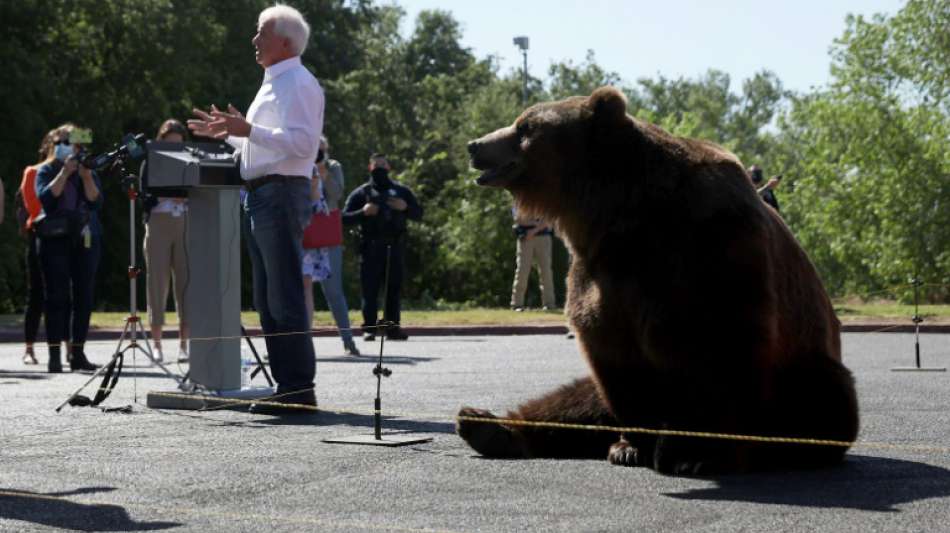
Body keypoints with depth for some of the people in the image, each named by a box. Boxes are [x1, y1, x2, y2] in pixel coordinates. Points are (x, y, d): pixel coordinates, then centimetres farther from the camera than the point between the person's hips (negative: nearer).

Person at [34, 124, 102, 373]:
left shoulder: (89, 172, 15)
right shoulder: (46, 171, 8)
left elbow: (96, 201, 0)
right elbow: (46, 197, -10)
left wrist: (85, 175, -9)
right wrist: (65, 172, -12)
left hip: (86, 239, 3)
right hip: (55, 239, -3)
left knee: (84, 296, -1)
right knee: (57, 295, -7)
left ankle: (78, 353, 4)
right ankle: (54, 355, -8)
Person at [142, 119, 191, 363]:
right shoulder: (151, 164, 8)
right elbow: (145, 199, -1)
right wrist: (166, 196, -16)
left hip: (185, 226, 1)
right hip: (158, 225, -1)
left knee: (186, 281, -4)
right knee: (157, 281, -2)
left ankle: (184, 343, -1)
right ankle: (156, 343, 2)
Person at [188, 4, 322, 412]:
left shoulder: (297, 83, -9)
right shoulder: (273, 84, 22)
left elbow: (301, 142, -22)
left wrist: (248, 130, -26)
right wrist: (226, 133, 25)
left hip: (281, 194, -11)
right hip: (260, 195, 11)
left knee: (285, 297, -11)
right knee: (266, 298, 11)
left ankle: (298, 390, -10)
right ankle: (285, 384, 16)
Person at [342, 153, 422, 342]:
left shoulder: (401, 191, 15)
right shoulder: (361, 193, 8)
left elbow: (418, 214, 13)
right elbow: (345, 219, 2)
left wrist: (405, 207, -7)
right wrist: (363, 212, -15)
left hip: (395, 247, 2)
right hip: (371, 248, -2)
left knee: (394, 288, 2)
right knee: (369, 289, -5)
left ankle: (392, 327, 7)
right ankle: (369, 328, -3)